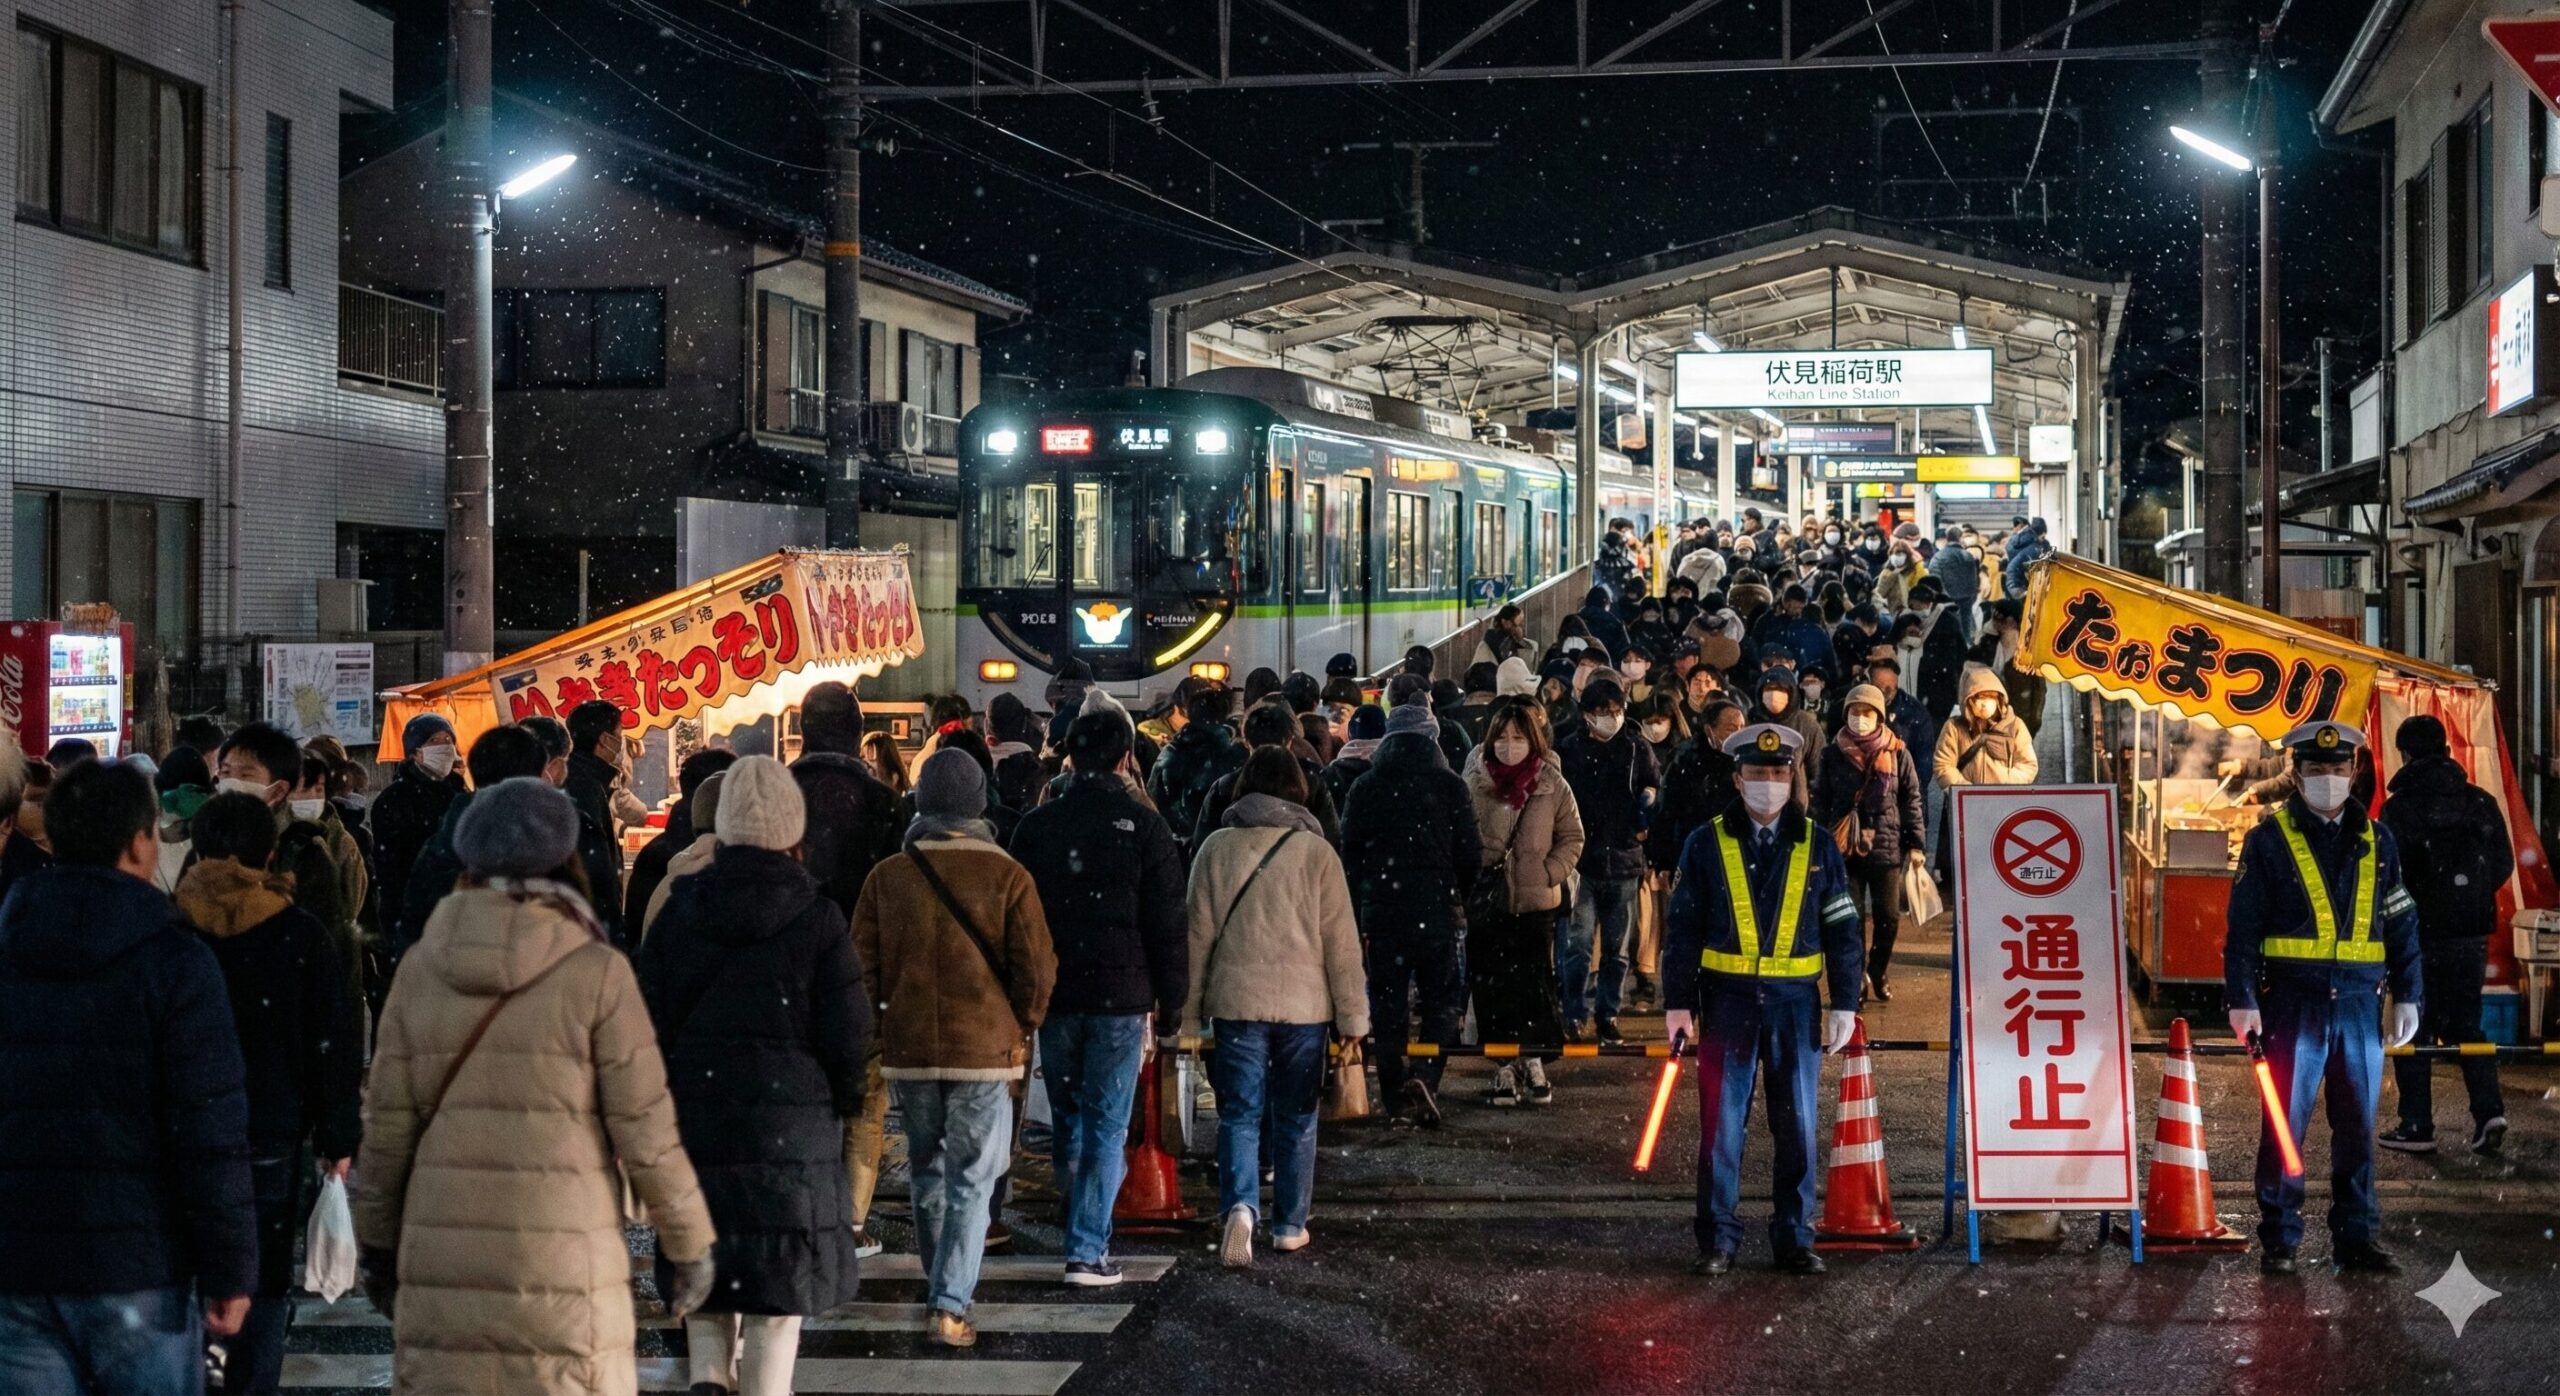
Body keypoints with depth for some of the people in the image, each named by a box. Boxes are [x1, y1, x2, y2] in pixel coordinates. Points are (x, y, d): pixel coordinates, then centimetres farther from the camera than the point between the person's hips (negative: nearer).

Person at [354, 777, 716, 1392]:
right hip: (562, 1261, -3)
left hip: (441, 1255, 3)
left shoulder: (422, 966, 3)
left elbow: (387, 1126, 6)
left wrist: (378, 1243, 17)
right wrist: (689, 1244, 5)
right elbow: (645, 1131, -5)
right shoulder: (596, 973, -7)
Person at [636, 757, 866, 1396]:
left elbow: (646, 1015, 1)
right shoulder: (817, 917, -8)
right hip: (793, 1123, -2)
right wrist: (845, 1103, 10)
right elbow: (847, 1032, -8)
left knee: (705, 1271, 14)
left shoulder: (681, 908, -1)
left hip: (694, 1117, 2)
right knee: (778, 1288, 6)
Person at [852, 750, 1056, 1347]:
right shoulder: (1006, 877, -8)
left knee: (927, 1172, 20)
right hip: (985, 1048, -3)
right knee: (972, 1182, 1)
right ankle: (950, 1305, -9)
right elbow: (1036, 967, -8)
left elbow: (863, 967, 2)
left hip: (908, 1049, 3)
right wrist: (1022, 1028, 10)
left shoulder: (888, 877, -2)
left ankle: (943, 1287, 32)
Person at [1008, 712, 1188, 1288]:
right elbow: (1168, 922, -4)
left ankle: (1084, 1233, 24)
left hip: (1054, 995, 3)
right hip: (1121, 995, -3)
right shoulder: (1144, 826, -5)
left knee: (1068, 1120, 16)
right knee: (1107, 1126, -1)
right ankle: (1087, 1249, -6)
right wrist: (1171, 998, 4)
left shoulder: (1036, 825, 3)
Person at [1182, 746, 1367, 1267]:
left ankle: (1239, 1205, -20)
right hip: (1303, 1003, 0)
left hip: (1237, 1000, 0)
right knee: (1295, 1117, 12)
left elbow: (1198, 931, 3)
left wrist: (1190, 1010, 10)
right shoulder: (1316, 851, -4)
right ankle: (1289, 1224, 18)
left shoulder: (1217, 848, 0)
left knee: (1240, 1113, 2)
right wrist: (1353, 1017, 3)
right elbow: (1341, 940, -3)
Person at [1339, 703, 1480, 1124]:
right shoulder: (1450, 787, -2)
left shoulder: (1365, 788, 4)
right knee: (1444, 998, 6)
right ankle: (1424, 1075, -15)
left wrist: (1355, 914, 15)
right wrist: (1460, 898, 17)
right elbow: (1469, 856, -1)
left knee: (1388, 1004, 9)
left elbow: (1349, 855, 7)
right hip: (1436, 911, -2)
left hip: (1380, 911, 2)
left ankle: (1396, 1094, 9)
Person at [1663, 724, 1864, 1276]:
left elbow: (1842, 929, 7)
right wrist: (1678, 1002, -2)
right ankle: (1718, 1239, 9)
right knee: (1721, 1122, 0)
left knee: (1798, 1125, 5)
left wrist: (1844, 1004, 1)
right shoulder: (1707, 845, 3)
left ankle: (1795, 1239, 15)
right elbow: (1685, 928, 3)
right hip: (1728, 997, -1)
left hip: (1796, 1000, 1)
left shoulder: (1818, 846, 6)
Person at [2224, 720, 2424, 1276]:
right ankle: (2278, 1240, 7)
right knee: (2285, 1122, -1)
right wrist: (2242, 1000, -9)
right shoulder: (2269, 840, 2)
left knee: (2358, 1125, 6)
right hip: (2294, 1000, -3)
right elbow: (2243, 927, -1)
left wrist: (2407, 996, 10)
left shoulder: (2377, 841, 13)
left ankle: (2358, 1238, 15)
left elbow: (2401, 923, 16)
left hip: (2359, 1000, 3)